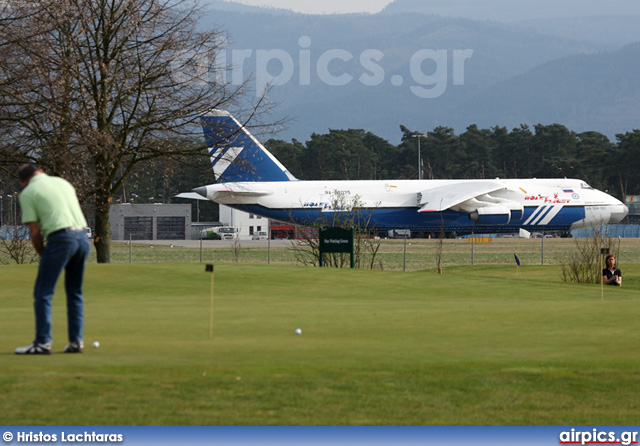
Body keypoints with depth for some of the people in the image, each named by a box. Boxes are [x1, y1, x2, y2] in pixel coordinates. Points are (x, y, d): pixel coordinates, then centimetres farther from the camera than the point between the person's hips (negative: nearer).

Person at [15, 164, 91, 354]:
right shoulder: (63, 183, 23)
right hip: (82, 236, 6)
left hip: (60, 238, -6)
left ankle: (43, 342, -5)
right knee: (75, 292, 16)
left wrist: (43, 255, 15)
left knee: (43, 292, 0)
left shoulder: (27, 193, 5)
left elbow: (34, 232, 0)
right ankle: (76, 342, 13)